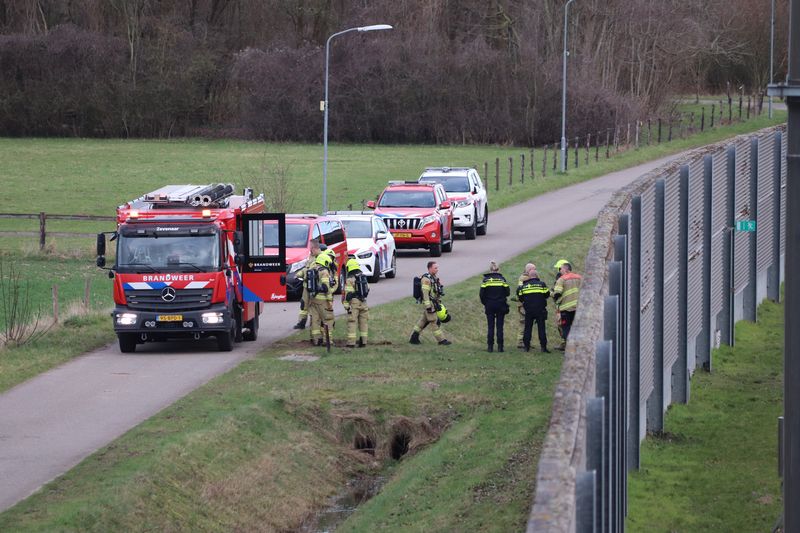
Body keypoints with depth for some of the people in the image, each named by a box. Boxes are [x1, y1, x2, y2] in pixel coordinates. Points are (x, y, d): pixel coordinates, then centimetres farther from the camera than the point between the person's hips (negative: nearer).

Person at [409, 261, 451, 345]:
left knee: (424, 321, 14)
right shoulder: (426, 279, -17)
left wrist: (439, 303, 23)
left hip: (434, 303, 10)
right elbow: (425, 293, -22)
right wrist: (428, 306, -25)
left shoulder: (434, 277, 13)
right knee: (434, 322, -4)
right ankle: (441, 340, -2)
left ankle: (413, 338, 20)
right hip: (430, 303, -10)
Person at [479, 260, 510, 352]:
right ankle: (500, 346, 1)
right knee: (499, 326, 4)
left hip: (489, 306, 0)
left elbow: (482, 294, -5)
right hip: (500, 306, 0)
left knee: (490, 326, 5)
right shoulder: (502, 279, -2)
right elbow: (507, 292, -2)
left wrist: (484, 303, 10)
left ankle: (490, 346, 2)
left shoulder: (486, 280, -3)